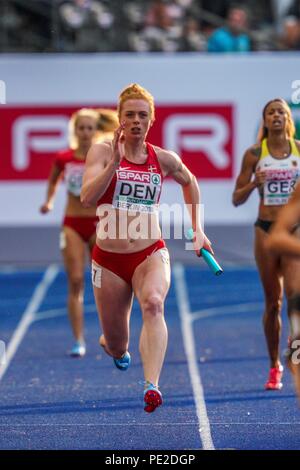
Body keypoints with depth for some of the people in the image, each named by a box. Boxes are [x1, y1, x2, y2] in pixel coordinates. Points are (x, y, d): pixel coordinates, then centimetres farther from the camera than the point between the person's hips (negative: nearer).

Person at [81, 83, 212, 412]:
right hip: (109, 259, 0)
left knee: (153, 303, -34)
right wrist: (115, 162, -28)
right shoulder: (102, 152, -3)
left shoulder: (164, 159, 4)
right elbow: (87, 198, -19)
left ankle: (152, 386, -47)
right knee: (117, 348, 8)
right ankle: (113, 345, 49)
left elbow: (189, 182, 26)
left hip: (151, 255, 0)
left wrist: (197, 230, 23)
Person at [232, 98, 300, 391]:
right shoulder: (254, 154, 2)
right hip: (266, 229, 0)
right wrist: (254, 183, -13)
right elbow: (237, 199, 5)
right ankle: (274, 366, 17)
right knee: (273, 302, 5)